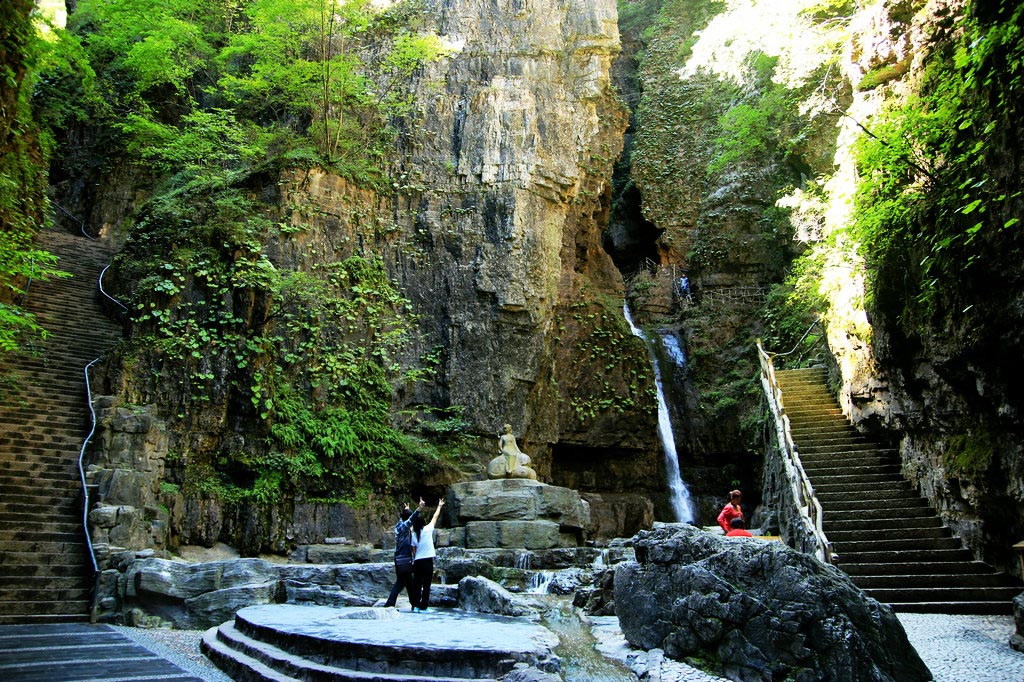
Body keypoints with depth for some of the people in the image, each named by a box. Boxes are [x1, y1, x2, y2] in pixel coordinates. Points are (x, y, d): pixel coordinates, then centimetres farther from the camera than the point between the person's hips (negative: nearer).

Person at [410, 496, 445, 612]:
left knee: (417, 584, 8)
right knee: (426, 585, 0)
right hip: (427, 561, -4)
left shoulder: (414, 535, 4)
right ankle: (423, 606, -1)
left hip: (417, 562, 4)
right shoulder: (427, 530, -6)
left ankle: (415, 605, 6)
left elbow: (414, 550, 9)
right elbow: (435, 517, 5)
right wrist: (439, 506, 16)